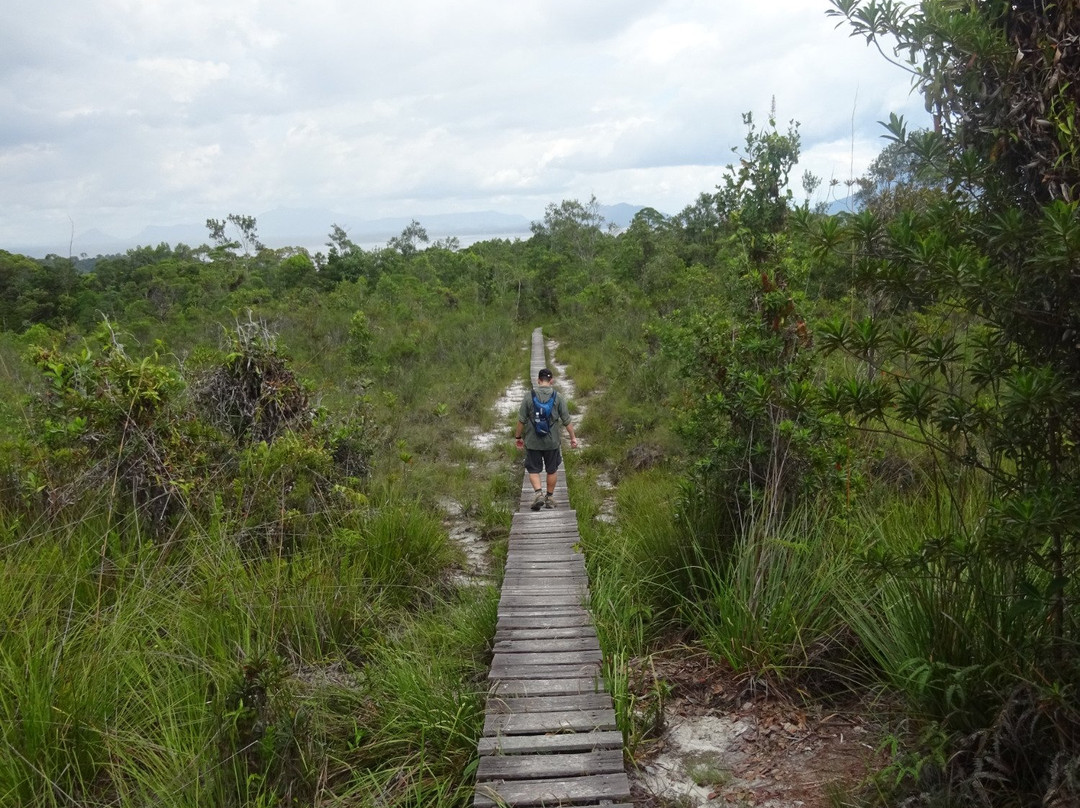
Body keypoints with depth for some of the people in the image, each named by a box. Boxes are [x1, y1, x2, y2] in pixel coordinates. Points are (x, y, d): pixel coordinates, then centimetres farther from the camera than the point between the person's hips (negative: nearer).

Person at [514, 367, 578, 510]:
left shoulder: (528, 396, -7)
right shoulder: (558, 397, -6)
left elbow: (521, 420, -4)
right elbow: (566, 420, -3)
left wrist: (518, 437, 8)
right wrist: (573, 437, 7)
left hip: (532, 441, -1)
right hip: (552, 441, 1)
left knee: (533, 470, 9)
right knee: (551, 470, 15)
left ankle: (538, 493, -12)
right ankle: (550, 498, 22)